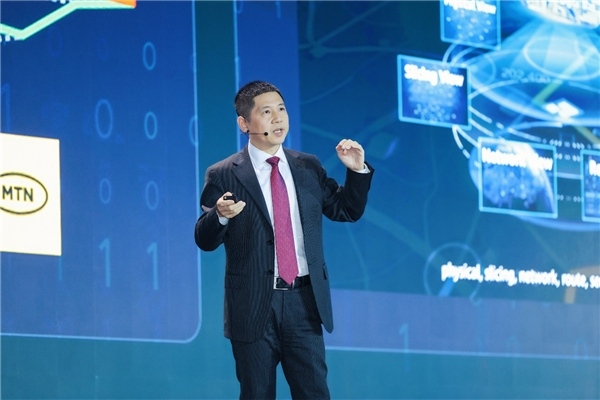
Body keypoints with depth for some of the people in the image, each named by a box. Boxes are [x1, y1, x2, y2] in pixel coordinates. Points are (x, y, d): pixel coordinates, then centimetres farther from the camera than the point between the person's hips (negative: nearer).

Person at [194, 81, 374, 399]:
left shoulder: (309, 167, 10)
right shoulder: (223, 175, -2)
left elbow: (347, 211, 16)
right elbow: (205, 241, -4)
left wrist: (357, 170, 0)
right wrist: (220, 215, -25)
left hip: (304, 301, 3)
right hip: (253, 306, -3)